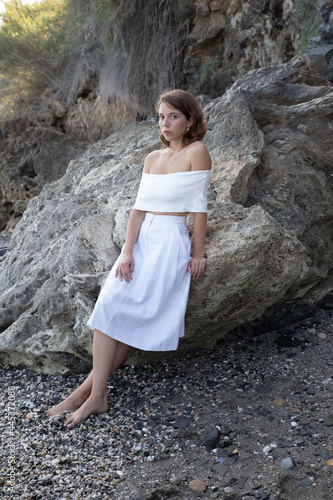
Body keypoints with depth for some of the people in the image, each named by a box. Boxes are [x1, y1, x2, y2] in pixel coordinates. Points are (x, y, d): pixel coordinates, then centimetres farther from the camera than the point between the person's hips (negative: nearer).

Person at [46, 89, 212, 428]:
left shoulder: (197, 152, -4)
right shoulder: (152, 158, 14)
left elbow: (199, 207, -5)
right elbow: (140, 207, 6)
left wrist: (198, 254, -6)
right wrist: (127, 252, -4)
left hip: (170, 242, -6)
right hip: (142, 239, 6)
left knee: (118, 309, -14)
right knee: (111, 308, -8)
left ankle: (92, 390, -4)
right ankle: (94, 391, -4)